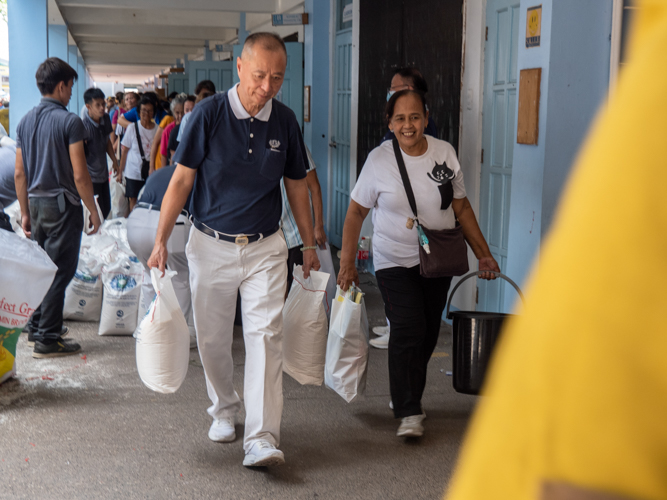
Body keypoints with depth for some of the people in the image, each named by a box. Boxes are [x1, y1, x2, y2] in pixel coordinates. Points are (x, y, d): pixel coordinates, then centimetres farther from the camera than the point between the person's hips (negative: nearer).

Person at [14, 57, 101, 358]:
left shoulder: (25, 121, 8)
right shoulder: (69, 121, -13)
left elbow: (19, 173, 10)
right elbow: (79, 175, -16)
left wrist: (26, 213, 17)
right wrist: (93, 211, -6)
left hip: (36, 204, 7)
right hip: (62, 205, -7)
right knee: (60, 272, -1)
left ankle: (36, 327, 27)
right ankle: (47, 340, 2)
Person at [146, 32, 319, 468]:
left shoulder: (285, 121, 0)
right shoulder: (210, 113, -9)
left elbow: (297, 185, 11)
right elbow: (182, 179, -6)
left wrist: (310, 245, 14)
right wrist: (161, 240, -10)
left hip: (266, 248, 1)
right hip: (211, 245, -1)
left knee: (266, 334, -10)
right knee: (213, 339, 10)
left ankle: (262, 439, -12)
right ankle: (225, 410, 35)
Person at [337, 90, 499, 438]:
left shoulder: (445, 153, -1)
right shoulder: (379, 160, -10)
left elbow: (461, 207, 7)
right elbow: (356, 212, -3)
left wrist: (483, 254, 6)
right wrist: (347, 262, -6)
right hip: (395, 261, -3)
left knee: (427, 334, 10)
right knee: (407, 331, -15)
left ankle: (407, 397, 30)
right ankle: (409, 413, -7)